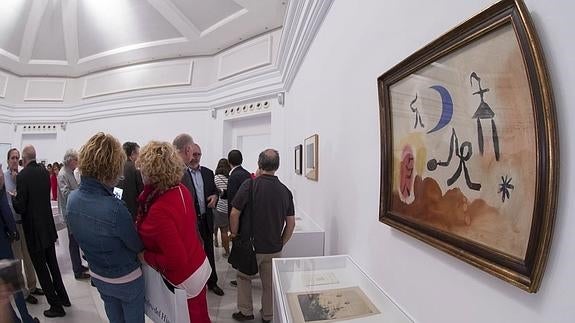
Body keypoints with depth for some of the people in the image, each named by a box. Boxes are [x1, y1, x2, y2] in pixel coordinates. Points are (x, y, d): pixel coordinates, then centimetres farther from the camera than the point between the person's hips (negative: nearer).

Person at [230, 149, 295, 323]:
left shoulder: (250, 184, -17)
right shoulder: (286, 191, -5)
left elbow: (234, 213, -15)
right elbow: (291, 223, -1)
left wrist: (234, 234, 2)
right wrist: (281, 244, 11)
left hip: (250, 245, -2)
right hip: (274, 248, 3)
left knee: (244, 277, 25)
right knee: (270, 283, 21)